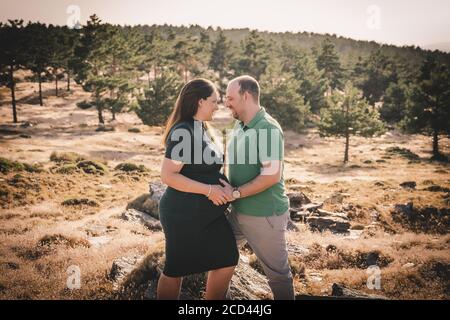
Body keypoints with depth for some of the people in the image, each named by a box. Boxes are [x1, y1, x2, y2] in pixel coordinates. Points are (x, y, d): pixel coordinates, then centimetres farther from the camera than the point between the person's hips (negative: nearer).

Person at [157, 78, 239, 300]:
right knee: (176, 268, 7)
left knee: (226, 260, 12)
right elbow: (168, 176, -25)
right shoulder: (183, 132, -20)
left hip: (207, 213, 9)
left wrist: (222, 184, 10)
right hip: (184, 213, -9)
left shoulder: (201, 129, 10)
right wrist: (208, 190, -24)